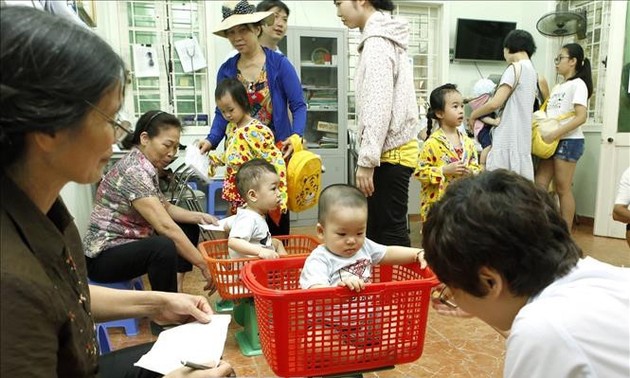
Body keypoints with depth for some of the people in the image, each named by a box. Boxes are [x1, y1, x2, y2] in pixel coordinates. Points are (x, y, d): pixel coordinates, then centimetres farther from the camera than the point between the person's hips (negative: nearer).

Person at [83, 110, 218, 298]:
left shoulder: (146, 167, 5)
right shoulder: (133, 171, -24)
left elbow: (166, 208, 13)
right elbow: (165, 226, -29)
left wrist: (198, 216, -5)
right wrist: (204, 265, -26)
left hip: (130, 243, 10)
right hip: (104, 255, -10)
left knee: (190, 228, 11)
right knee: (164, 247, -36)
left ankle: (175, 290, 2)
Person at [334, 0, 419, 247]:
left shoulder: (377, 42, -13)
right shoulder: (384, 37, 18)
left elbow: (379, 107, -21)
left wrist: (366, 160, -20)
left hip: (388, 153, -10)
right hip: (393, 150, 10)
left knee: (389, 230, -3)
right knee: (375, 228, 14)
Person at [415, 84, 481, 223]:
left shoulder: (467, 141, 7)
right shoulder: (432, 143, -11)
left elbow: (476, 166, 16)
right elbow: (420, 171, -12)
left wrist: (471, 172, -6)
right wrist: (445, 170, -19)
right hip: (437, 203, -5)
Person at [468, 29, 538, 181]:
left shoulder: (515, 68, -8)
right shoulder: (533, 72, 17)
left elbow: (495, 103, -15)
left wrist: (473, 115, -1)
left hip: (508, 139, -8)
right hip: (522, 139, 9)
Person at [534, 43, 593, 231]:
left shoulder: (578, 84, -5)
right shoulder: (557, 87, 19)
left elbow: (581, 117, -16)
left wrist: (554, 135, -22)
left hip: (569, 141, -8)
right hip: (553, 142, 8)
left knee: (563, 189, -4)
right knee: (539, 185, 1)